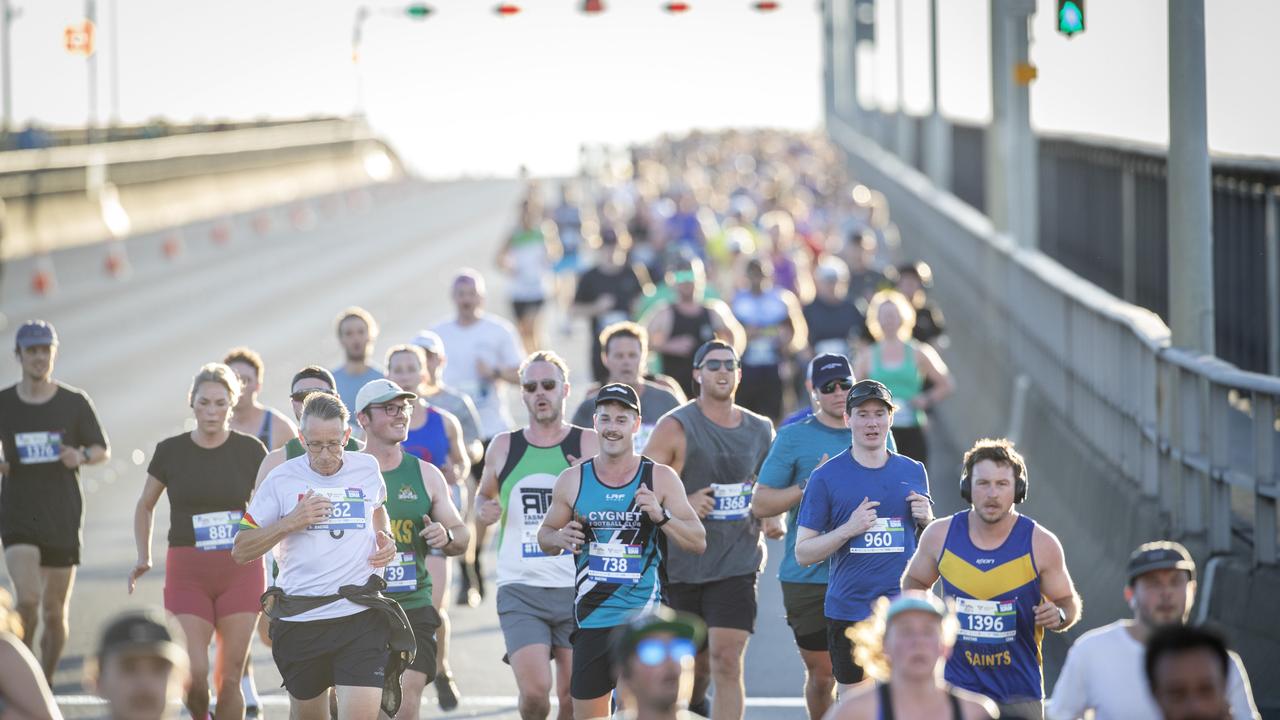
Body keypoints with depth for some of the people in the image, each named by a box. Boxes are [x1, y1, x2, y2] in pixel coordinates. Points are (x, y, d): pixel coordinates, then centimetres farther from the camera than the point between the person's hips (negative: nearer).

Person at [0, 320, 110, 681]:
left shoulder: (75, 402, 2)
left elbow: (103, 450, 9)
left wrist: (82, 455, -13)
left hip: (62, 518, 1)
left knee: (55, 613, 6)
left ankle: (45, 682, 22)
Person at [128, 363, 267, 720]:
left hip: (241, 571, 0)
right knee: (193, 675, -11)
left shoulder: (250, 450, 1)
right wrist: (143, 558, 8)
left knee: (229, 678, 0)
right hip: (187, 573, 0)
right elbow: (145, 506, 17)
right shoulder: (171, 451, 2)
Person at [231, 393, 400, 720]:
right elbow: (240, 551, 0)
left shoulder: (367, 469, 5)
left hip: (361, 617, 0)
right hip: (300, 619, 0)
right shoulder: (280, 479, -1)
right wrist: (291, 522, -13)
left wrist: (386, 539, 9)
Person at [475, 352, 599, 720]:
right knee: (534, 690, -15)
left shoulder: (589, 445, 1)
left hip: (577, 589, 0)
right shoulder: (503, 447, 8)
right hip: (520, 590, 0)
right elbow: (483, 495, 24)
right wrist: (484, 510, 1)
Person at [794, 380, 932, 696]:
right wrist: (849, 529, -16)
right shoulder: (826, 477, -1)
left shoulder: (913, 471, 9)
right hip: (848, 609, -2)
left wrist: (926, 519, -3)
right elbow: (803, 553, -2)